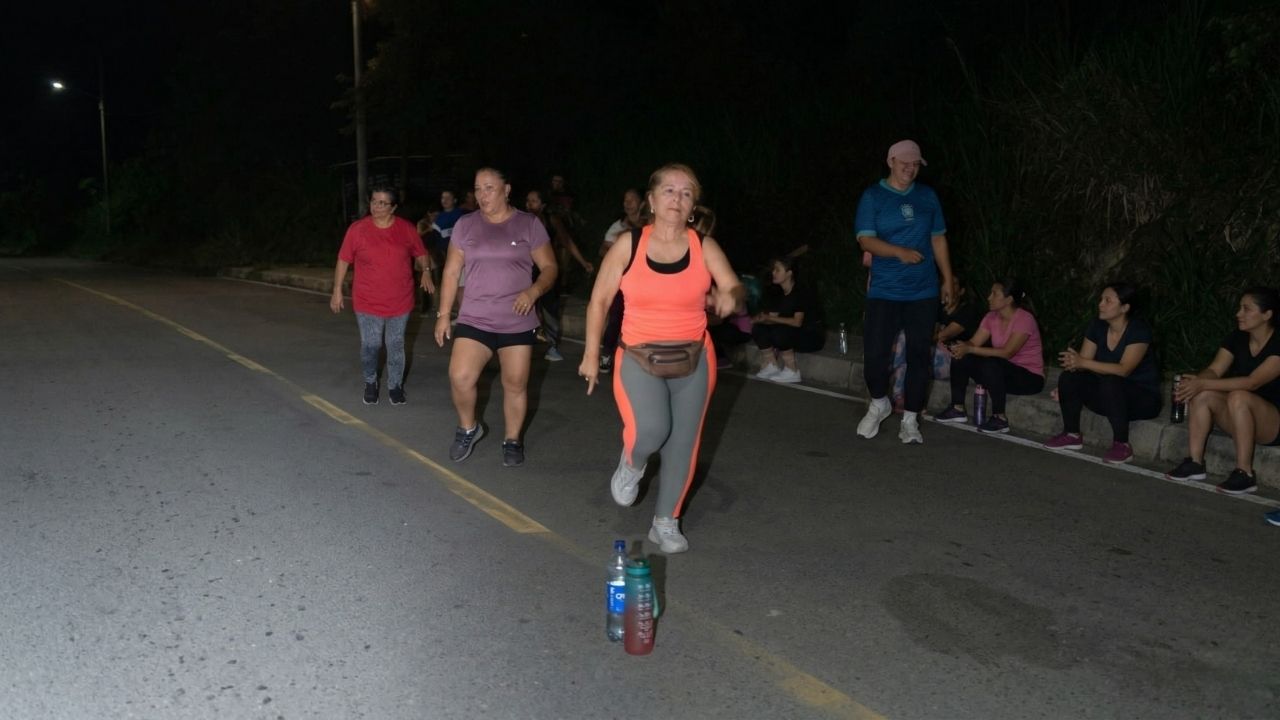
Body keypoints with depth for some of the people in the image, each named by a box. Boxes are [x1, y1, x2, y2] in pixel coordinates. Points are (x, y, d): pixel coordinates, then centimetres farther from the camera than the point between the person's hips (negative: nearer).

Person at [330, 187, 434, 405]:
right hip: (368, 303, -1)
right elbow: (343, 260, 0)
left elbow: (420, 255, 10)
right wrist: (337, 291, 0)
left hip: (400, 302, 1)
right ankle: (370, 383, 28)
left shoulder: (407, 229, -4)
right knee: (370, 346, 3)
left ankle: (395, 385, 27)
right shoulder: (357, 229, -7)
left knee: (396, 346, 10)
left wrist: (426, 271, -7)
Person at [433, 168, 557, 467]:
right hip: (474, 319, 1)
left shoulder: (529, 224, -2)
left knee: (515, 385, 6)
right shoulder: (465, 225, 4)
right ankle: (468, 428, 14)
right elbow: (451, 272, 8)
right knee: (460, 378, -13)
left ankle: (512, 440, 27)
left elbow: (549, 268, 0)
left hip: (517, 323, -1)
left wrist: (534, 291, -19)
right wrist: (443, 314, 5)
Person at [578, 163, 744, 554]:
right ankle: (631, 465, 13)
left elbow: (734, 288, -2)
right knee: (650, 430, -24)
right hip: (638, 357, -2)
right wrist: (591, 354, 1)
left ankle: (666, 522, 27)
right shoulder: (629, 244, -5)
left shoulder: (704, 247, -2)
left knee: (682, 444, 6)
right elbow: (599, 300, 2)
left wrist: (730, 295, -27)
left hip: (693, 360, 2)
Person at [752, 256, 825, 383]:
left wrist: (770, 318, -29)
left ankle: (792, 372, -19)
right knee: (758, 328, -11)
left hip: (812, 336, -7)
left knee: (779, 332, -33)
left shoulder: (802, 291, -19)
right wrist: (760, 318, -25)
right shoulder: (779, 293, 2)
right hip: (794, 334, 7)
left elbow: (797, 322, -26)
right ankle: (772, 367, -10)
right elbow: (773, 318, -3)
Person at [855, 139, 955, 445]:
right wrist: (900, 251, -23)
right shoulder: (873, 196, 0)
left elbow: (938, 239, 14)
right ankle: (879, 403, 22)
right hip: (884, 291, -3)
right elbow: (865, 239, -9)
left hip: (924, 291, 3)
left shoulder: (927, 196, 11)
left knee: (918, 356, 3)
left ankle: (910, 420, 15)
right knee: (875, 353, -7)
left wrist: (948, 279, 11)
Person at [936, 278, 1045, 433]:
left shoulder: (1024, 319, -20)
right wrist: (961, 347, -28)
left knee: (991, 364, -36)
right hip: (1003, 372, 7)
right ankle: (958, 408, 2)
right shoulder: (991, 317, 2)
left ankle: (1000, 418, -23)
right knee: (960, 358, -9)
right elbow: (973, 343, -4)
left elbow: (1006, 353, -28)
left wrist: (969, 349, -31)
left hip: (1030, 377, -7)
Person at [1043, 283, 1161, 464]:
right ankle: (1072, 435, -3)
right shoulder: (1098, 326, -1)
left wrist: (1083, 362, -37)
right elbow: (1080, 363, -5)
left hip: (1143, 397, -6)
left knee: (1110, 383, -36)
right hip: (1109, 396, 6)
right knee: (1069, 378, -18)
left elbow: (1124, 369, -30)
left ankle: (1122, 444, -24)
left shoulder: (1139, 330, -19)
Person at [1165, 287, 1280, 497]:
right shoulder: (1237, 338, 3)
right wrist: (1195, 381, -29)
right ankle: (1195, 463, -19)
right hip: (1240, 421, 6)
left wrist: (1204, 384, -35)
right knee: (1202, 395, -20)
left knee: (1238, 397, -35)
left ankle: (1245, 474, -29)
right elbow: (1214, 371, -6)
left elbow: (1252, 382, -28)